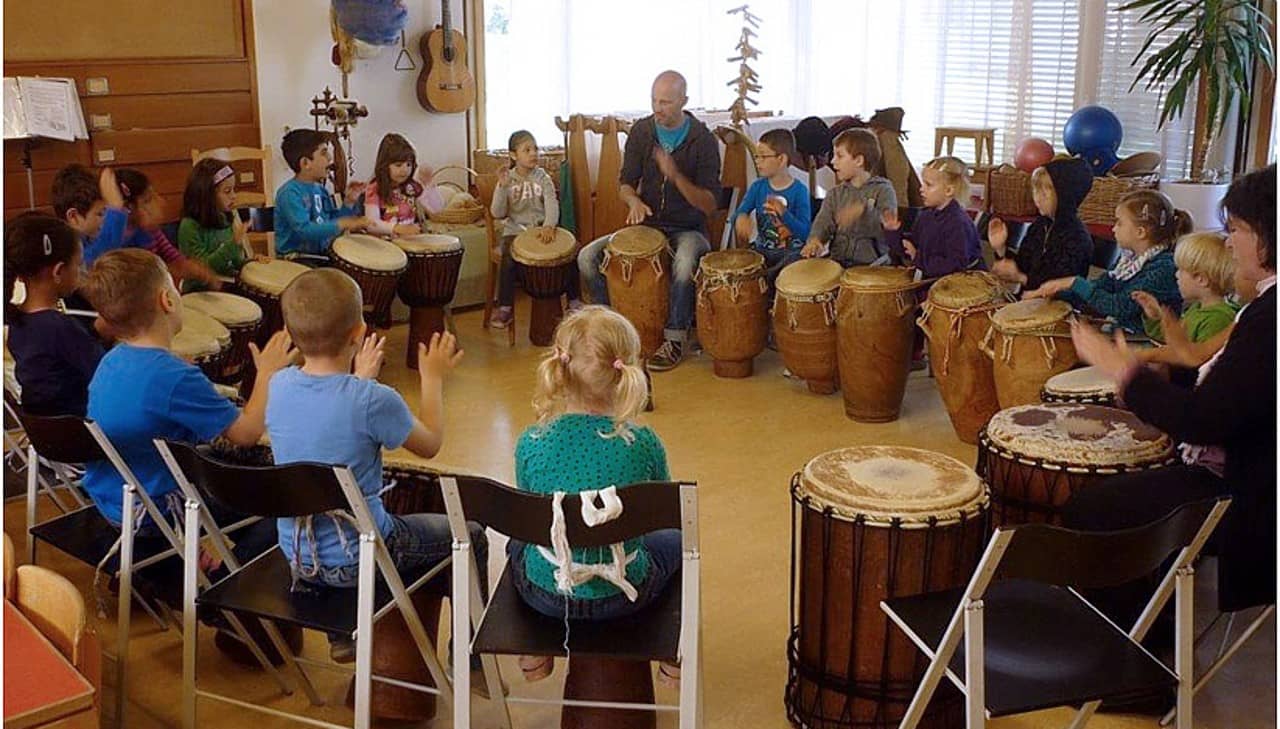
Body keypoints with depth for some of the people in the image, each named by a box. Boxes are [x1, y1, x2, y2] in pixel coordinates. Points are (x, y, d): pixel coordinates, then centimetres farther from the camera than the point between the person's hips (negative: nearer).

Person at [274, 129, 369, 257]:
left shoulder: (320, 189, 10)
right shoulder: (290, 193, -14)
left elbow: (334, 224, 16)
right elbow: (304, 231, -26)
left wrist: (349, 202, 3)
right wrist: (344, 224, -29)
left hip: (322, 254, 8)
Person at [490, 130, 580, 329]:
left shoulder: (542, 177, 2)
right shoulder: (507, 179, 0)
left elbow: (552, 204, -14)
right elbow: (498, 213, -7)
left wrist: (549, 226, -33)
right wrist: (502, 187, -21)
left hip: (541, 228, 2)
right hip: (515, 230, -1)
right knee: (508, 260, -30)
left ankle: (574, 301, 2)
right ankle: (505, 308, -15)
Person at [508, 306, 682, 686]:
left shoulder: (531, 443, -18)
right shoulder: (643, 443, -20)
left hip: (546, 593, 1)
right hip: (622, 595, -1)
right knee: (674, 540, 32)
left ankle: (535, 653, 36)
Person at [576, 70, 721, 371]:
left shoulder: (703, 140, -11)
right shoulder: (641, 131, 0)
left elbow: (709, 205, -15)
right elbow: (625, 183, 5)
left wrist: (675, 176, -31)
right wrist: (634, 200, -20)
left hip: (687, 229, -4)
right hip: (647, 223, 4)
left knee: (685, 263, -40)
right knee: (587, 256, -16)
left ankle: (674, 338, -20)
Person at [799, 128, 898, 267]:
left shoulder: (882, 190, 1)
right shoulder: (836, 193, 14)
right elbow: (823, 222, 0)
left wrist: (865, 211, -29)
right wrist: (815, 239, -23)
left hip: (871, 263, -4)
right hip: (838, 260, 4)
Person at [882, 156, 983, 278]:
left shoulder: (959, 224, -17)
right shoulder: (925, 216, 7)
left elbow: (956, 265, -23)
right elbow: (908, 253, 14)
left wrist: (920, 260, -19)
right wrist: (893, 232, 1)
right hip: (932, 281, 7)